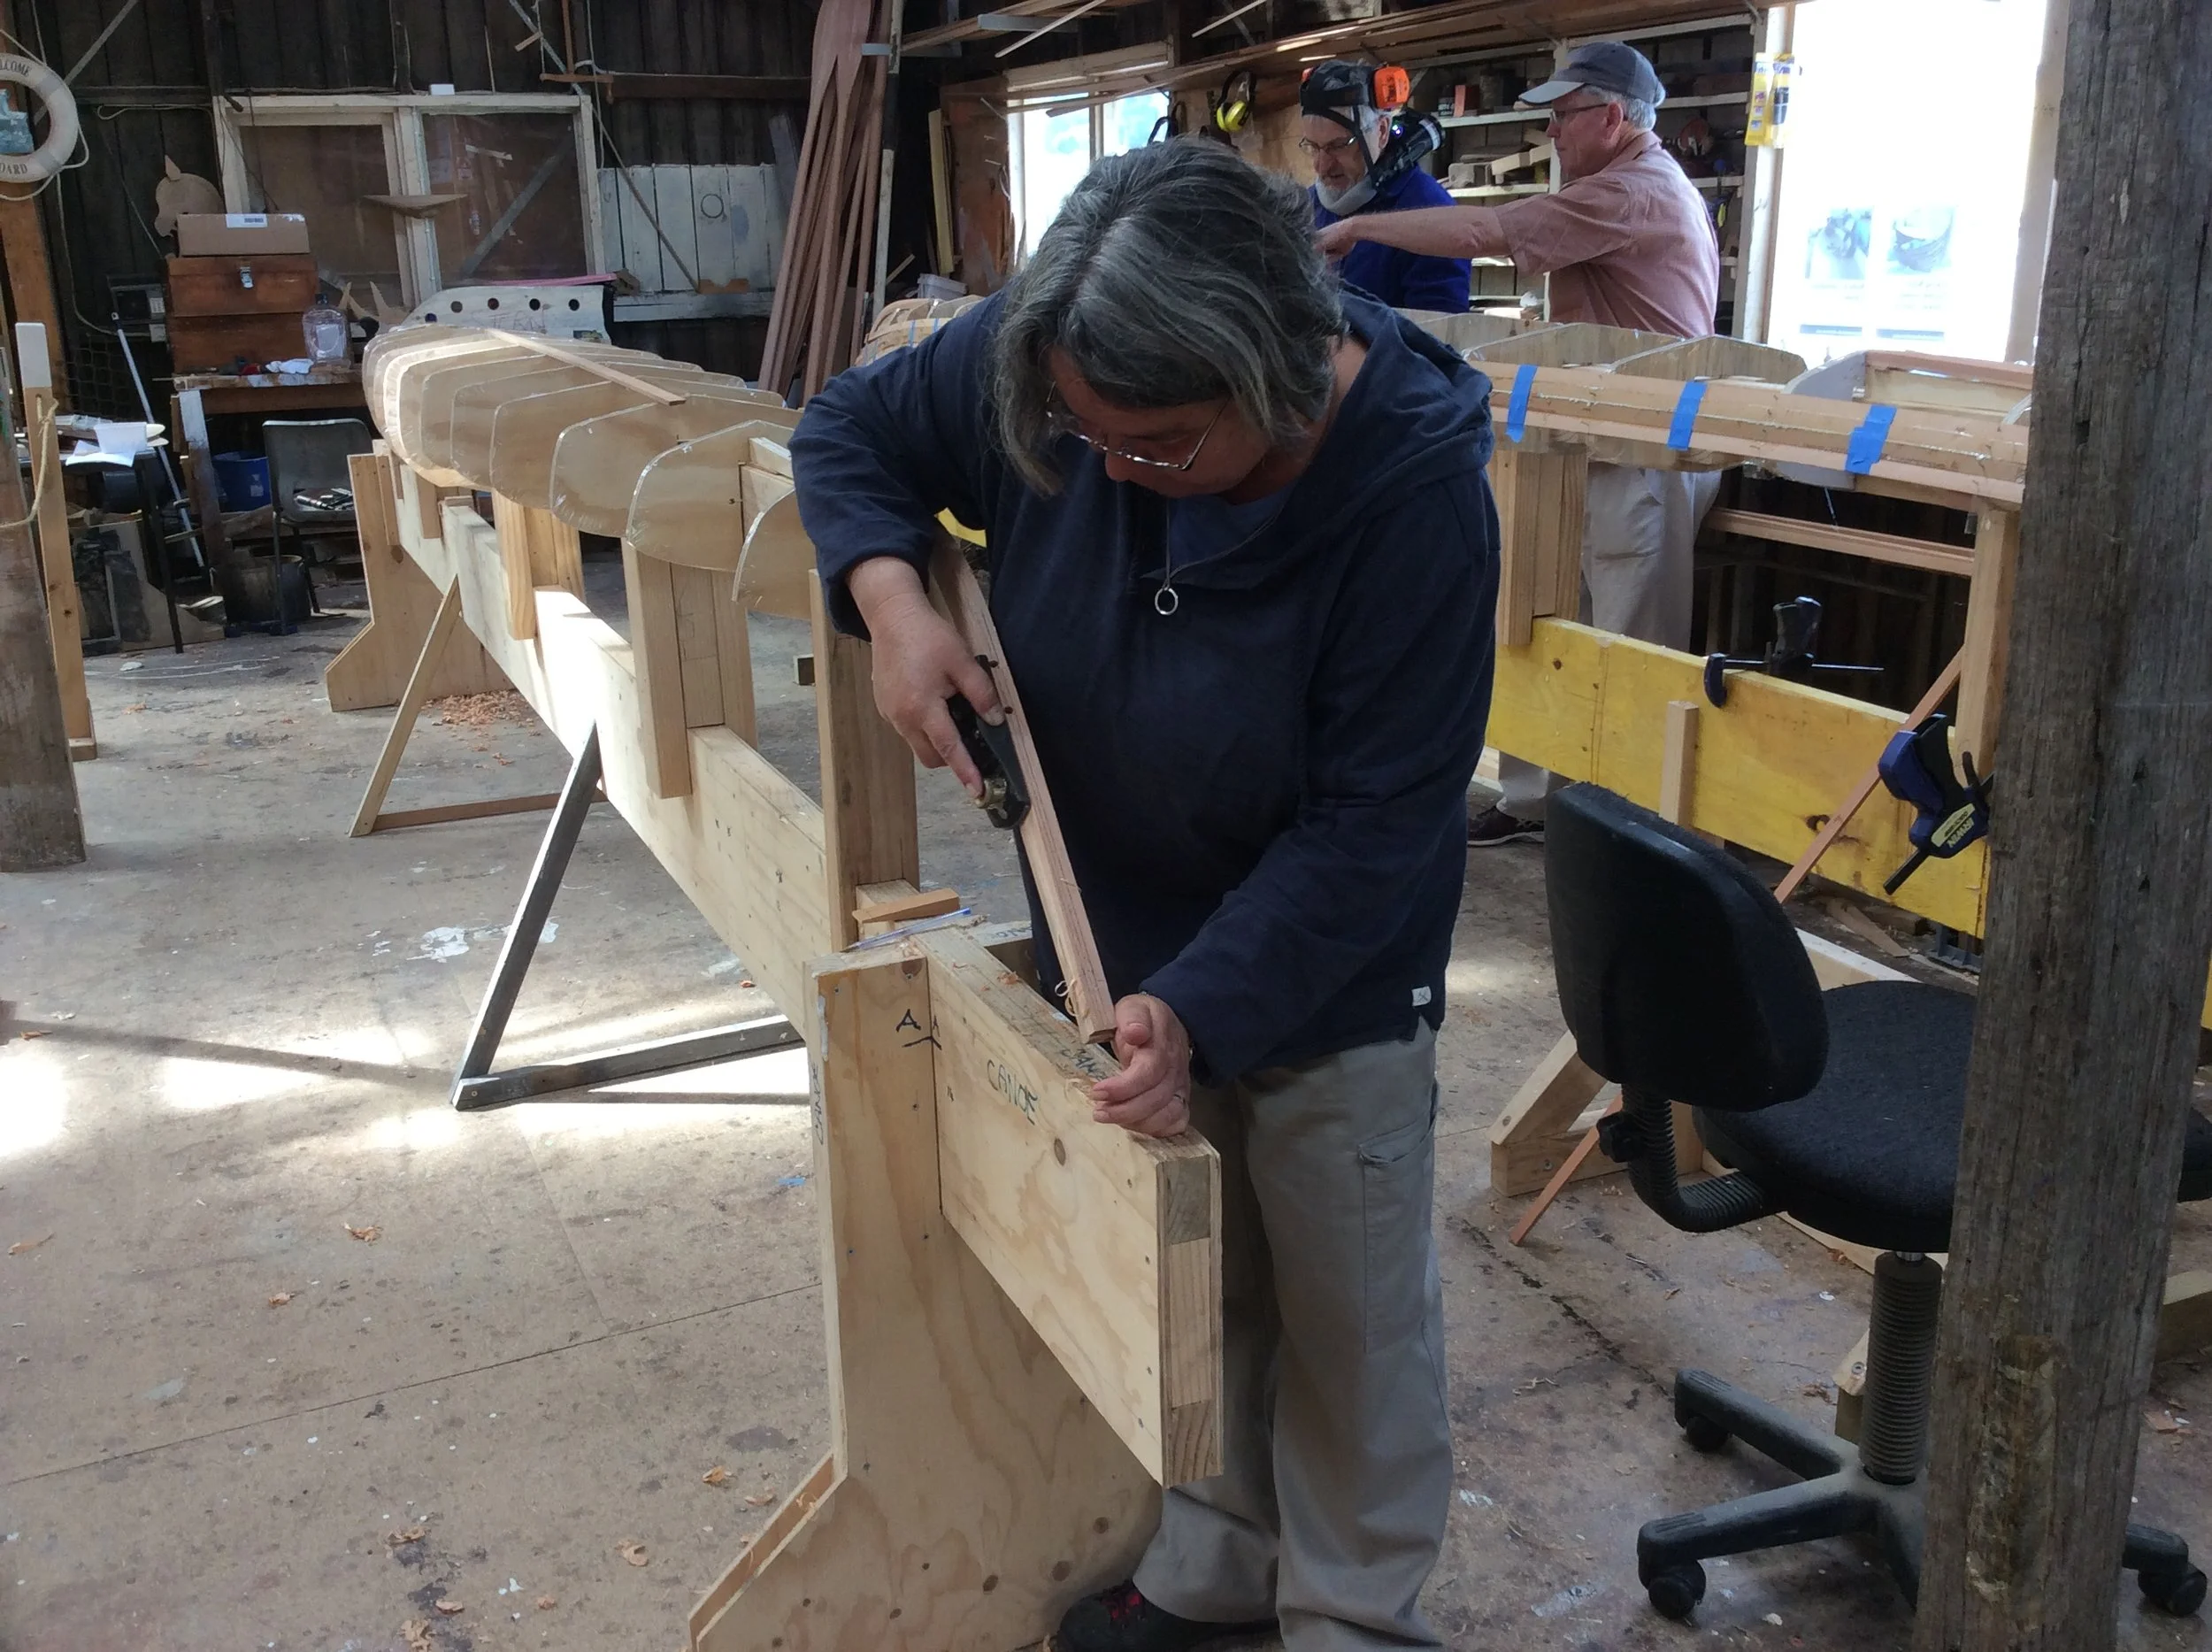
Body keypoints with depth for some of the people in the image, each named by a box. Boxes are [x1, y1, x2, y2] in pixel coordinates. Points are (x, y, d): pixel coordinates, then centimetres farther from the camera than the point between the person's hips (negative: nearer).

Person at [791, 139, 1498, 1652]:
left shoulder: (1416, 488, -29)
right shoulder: (1040, 371, -18)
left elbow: (1373, 826, -27)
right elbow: (850, 432, 0)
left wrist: (1201, 1009, -37)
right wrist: (892, 599, -20)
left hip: (1330, 983, -4)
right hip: (1126, 940, 5)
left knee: (1352, 1315, 14)